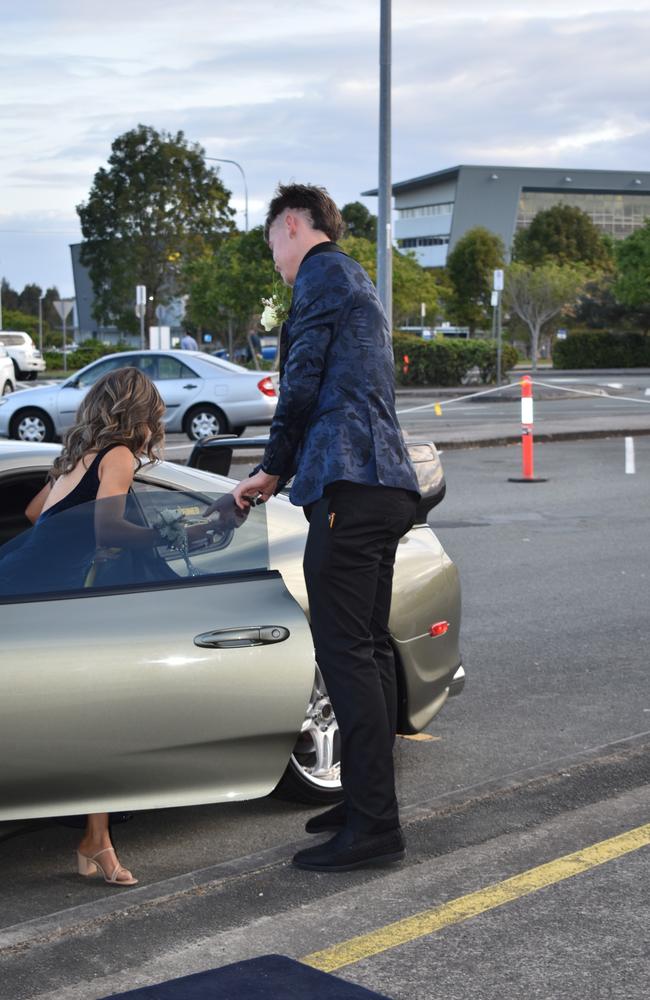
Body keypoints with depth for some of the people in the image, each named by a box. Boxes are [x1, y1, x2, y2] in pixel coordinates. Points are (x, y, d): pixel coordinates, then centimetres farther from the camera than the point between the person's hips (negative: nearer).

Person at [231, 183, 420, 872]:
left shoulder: (323, 273, -2)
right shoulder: (358, 284, 28)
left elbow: (302, 382, -8)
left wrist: (274, 467, 6)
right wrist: (278, 473, 31)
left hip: (349, 485, -10)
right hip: (388, 486, 10)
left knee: (346, 653, -10)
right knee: (368, 649, 14)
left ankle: (373, 826, -10)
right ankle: (368, 802, 23)